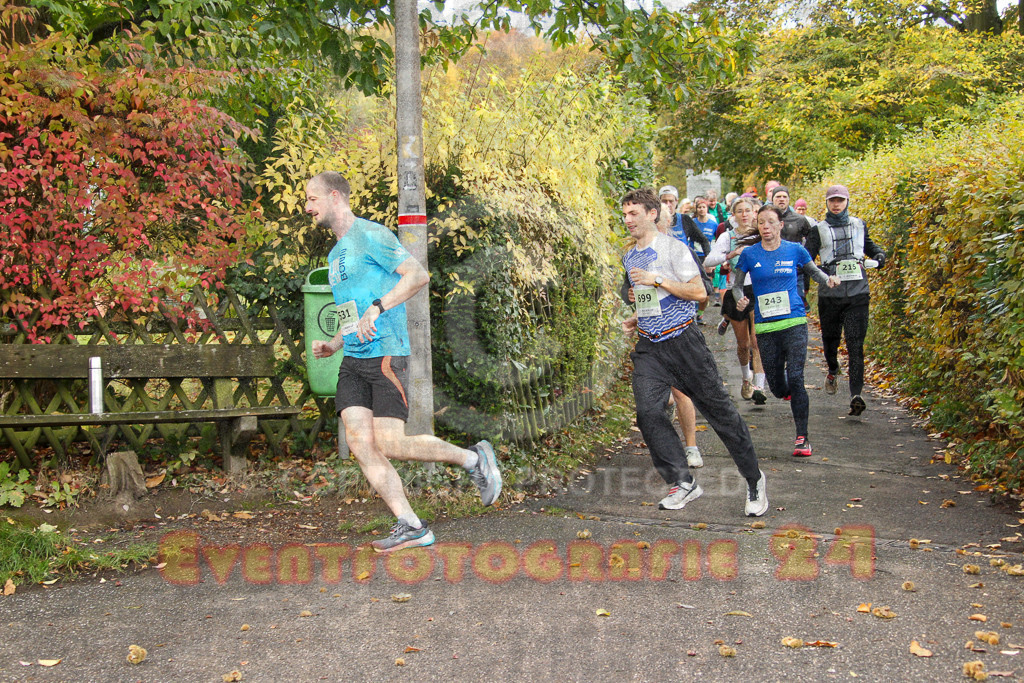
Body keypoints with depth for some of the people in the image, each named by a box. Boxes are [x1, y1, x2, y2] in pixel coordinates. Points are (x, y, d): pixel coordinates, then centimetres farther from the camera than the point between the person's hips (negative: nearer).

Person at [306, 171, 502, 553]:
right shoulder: (336, 254, 23)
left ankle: (473, 458, 8)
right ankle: (410, 526, -3)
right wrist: (334, 345, 15)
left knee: (390, 445, -12)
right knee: (359, 442, -6)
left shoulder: (370, 235, -5)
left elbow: (418, 275, -16)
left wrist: (377, 306, -25)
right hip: (352, 360, 9)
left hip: (385, 354, -8)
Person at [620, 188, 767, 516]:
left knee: (717, 409, -1)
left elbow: (699, 293, -14)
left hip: (681, 340, -6)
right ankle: (684, 482, -1)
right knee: (647, 412, -12)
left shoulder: (673, 248, -7)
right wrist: (636, 320, 11)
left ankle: (754, 480, 14)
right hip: (648, 347, 6)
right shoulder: (629, 257, 15)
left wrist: (657, 280, -19)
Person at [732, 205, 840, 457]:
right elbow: (737, 285, 11)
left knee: (795, 378, -14)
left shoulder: (795, 250, 2)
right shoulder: (749, 254, 1)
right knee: (776, 386, 8)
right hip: (765, 326, 2)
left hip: (794, 322, -1)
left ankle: (802, 437, -7)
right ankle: (792, 398, 46)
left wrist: (828, 279, -3)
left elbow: (813, 271, 18)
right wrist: (740, 299, -10)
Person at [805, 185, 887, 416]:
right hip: (829, 294, 0)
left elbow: (868, 245, 30)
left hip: (857, 293, 0)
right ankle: (832, 371, 44)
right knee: (830, 337, 13)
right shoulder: (819, 230, 6)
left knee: (855, 344, -8)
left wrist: (879, 254, 9)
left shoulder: (858, 225, 13)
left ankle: (856, 394, -15)